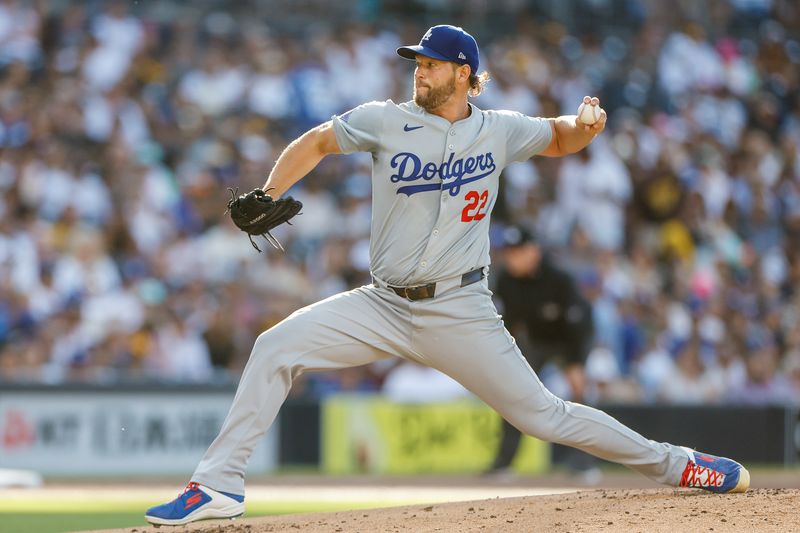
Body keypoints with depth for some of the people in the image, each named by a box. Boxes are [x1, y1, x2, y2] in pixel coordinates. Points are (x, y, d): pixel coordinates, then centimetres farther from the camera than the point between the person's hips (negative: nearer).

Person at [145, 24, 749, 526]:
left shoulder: (500, 130, 2)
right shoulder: (386, 121, 0)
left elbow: (559, 139, 18)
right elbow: (317, 141, 11)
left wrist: (587, 124, -5)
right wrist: (267, 197, -3)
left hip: (461, 312, -2)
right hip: (385, 306, 2)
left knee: (542, 415, -4)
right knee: (277, 346, -15)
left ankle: (673, 464, 11)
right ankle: (220, 484, -11)